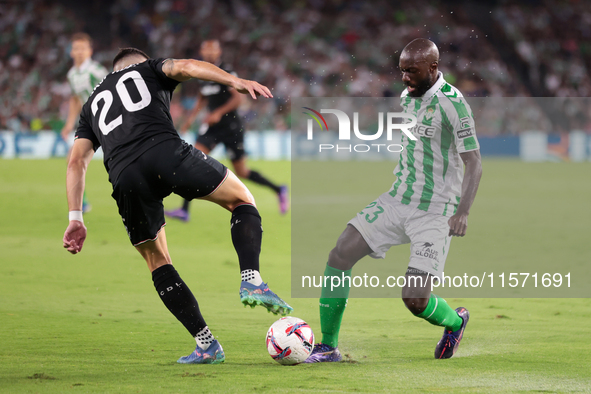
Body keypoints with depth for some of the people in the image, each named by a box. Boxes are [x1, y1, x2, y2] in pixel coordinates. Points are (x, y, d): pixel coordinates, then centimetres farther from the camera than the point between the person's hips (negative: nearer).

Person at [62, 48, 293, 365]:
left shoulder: (93, 104, 36)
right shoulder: (149, 69, 29)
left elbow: (77, 161, 23)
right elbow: (185, 67, 5)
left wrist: (75, 218, 17)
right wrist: (235, 81, -8)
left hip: (124, 177, 3)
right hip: (165, 150, -3)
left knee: (156, 261, 20)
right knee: (242, 201, 18)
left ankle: (206, 344, 10)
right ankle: (251, 280, -6)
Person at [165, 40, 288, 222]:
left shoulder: (225, 71, -13)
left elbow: (238, 97, -19)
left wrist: (219, 113, -25)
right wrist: (191, 118, 13)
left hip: (231, 126, -6)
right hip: (212, 126, 6)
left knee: (242, 172, 2)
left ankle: (279, 190, 24)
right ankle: (184, 210, -16)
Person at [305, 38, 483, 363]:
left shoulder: (452, 103, -17)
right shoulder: (407, 96, 7)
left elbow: (473, 164, -17)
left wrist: (462, 212, -28)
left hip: (434, 213, -7)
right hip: (396, 201, 7)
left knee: (415, 299, -13)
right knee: (339, 256, -6)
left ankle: (455, 322, 24)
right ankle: (328, 347, 4)